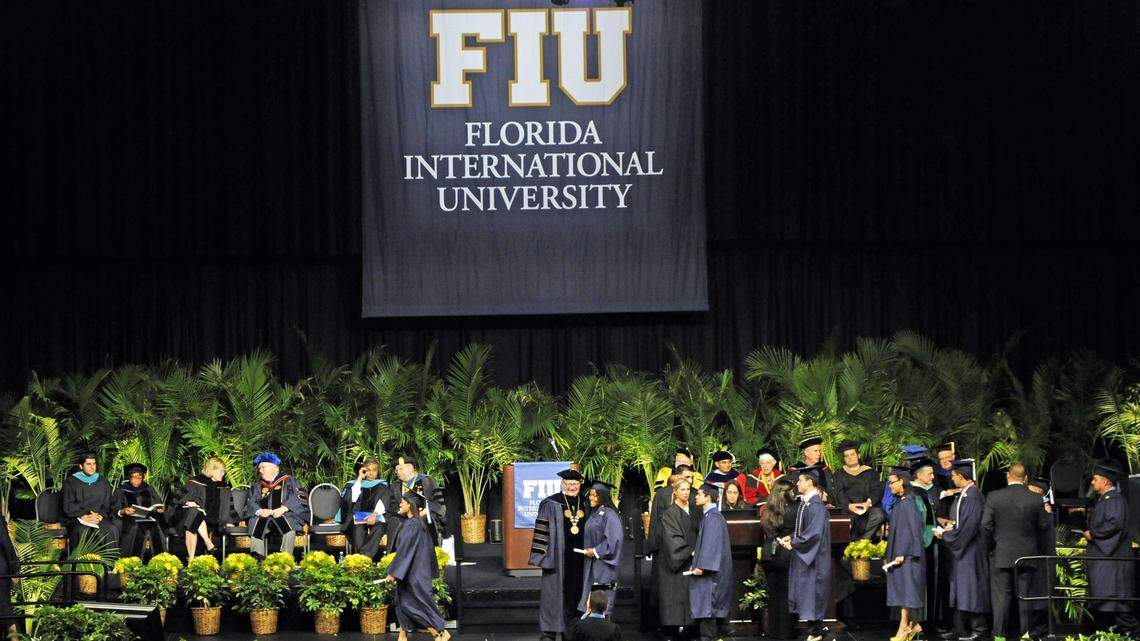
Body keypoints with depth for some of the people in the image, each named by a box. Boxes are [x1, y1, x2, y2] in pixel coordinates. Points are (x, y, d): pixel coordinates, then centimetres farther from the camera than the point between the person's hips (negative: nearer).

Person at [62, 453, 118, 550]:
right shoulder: (70, 482, 7)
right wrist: (83, 516, -15)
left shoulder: (103, 483, 17)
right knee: (82, 531, -36)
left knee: (112, 530, -28)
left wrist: (100, 515, -8)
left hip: (98, 517, 3)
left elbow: (107, 505, 14)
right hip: (77, 518, -3)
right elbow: (68, 507, 1)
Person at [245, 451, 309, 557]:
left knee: (288, 524, -37)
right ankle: (257, 559, -38)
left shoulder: (288, 481, 15)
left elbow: (296, 498, -1)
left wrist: (284, 508, -20)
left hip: (286, 515, -3)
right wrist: (259, 511, -13)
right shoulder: (257, 487, 26)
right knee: (257, 525, -31)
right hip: (263, 517, 3)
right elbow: (250, 504, 11)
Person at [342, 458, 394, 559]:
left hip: (377, 517, -1)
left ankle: (365, 556, -48)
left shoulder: (382, 485, 16)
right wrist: (359, 479, 1)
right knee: (358, 527, -35)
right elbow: (353, 498, -1)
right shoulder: (358, 484, 19)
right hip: (359, 516, 1)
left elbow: (384, 501, -3)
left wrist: (375, 513, -21)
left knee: (379, 526, -37)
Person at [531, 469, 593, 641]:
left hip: (579, 557, 4)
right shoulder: (550, 504, -3)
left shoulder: (585, 505, 10)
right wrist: (542, 556, -9)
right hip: (558, 557, -4)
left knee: (574, 594, 7)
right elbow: (541, 530, -5)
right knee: (554, 593, -3)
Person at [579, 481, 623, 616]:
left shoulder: (609, 514, -13)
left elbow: (614, 539, -19)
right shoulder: (593, 513, 13)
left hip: (603, 562, -8)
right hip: (591, 562, 8)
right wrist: (586, 550, 9)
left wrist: (595, 551, -15)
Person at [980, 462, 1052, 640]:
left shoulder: (994, 497, -10)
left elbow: (985, 525, -9)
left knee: (1001, 596, 3)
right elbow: (1045, 525, 3)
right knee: (1025, 596, 11)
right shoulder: (1036, 499, -5)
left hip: (1002, 554, -2)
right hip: (1027, 554, 2)